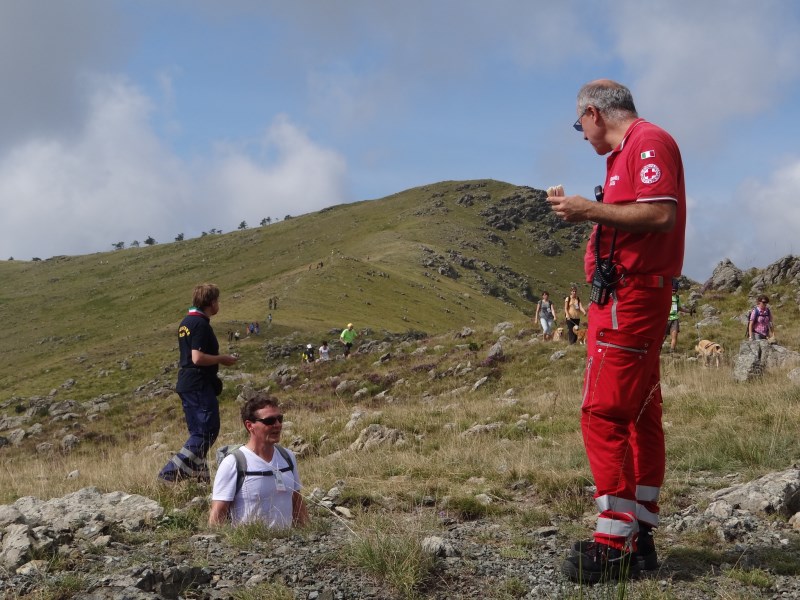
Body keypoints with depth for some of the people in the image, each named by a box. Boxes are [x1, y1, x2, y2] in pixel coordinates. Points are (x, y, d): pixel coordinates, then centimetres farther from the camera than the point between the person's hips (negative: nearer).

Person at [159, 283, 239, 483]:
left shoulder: (186, 322, 15)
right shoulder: (200, 324, -16)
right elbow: (198, 357, -23)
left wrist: (218, 359, 20)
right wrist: (222, 359, -11)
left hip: (186, 384, 10)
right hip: (199, 385, -10)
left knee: (198, 433, 13)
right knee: (208, 431, -8)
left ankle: (200, 477, 15)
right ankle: (171, 473, -11)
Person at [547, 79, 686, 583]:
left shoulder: (648, 142, -10)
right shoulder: (629, 151, 20)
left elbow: (663, 214, -22)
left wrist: (590, 210, -19)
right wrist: (583, 210, 14)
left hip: (628, 297, -11)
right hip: (630, 297, 11)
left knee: (603, 414, -13)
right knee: (639, 416, 10)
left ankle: (615, 542, -12)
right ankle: (639, 536, 16)